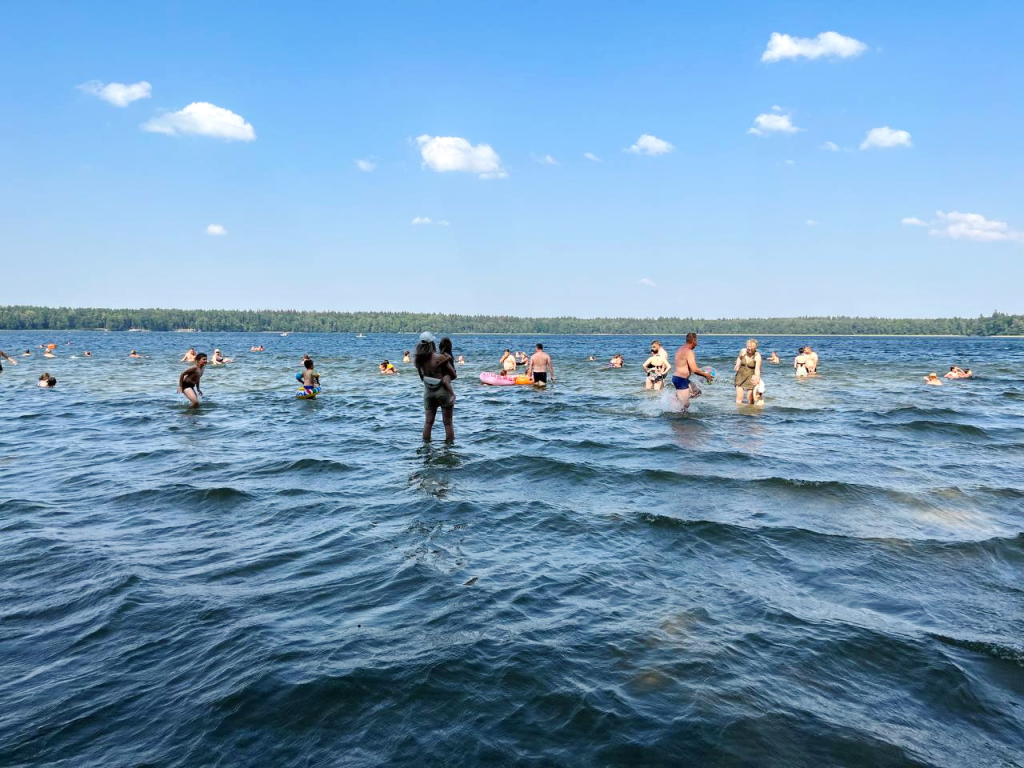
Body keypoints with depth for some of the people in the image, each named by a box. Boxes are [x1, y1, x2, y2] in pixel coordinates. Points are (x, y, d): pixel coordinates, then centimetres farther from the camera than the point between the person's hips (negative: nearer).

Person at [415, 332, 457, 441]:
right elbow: (454, 375, -9)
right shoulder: (441, 358, -17)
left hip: (428, 391, 4)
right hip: (443, 390, -4)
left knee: (428, 422, 13)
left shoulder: (418, 359, -4)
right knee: (448, 423, 6)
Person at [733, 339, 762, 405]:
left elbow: (757, 370, -26)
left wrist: (757, 378, -43)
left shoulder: (757, 356, -19)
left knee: (751, 402, 0)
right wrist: (737, 365, 1)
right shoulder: (743, 351, -7)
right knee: (738, 401, -5)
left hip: (751, 378, -3)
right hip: (741, 375, 3)